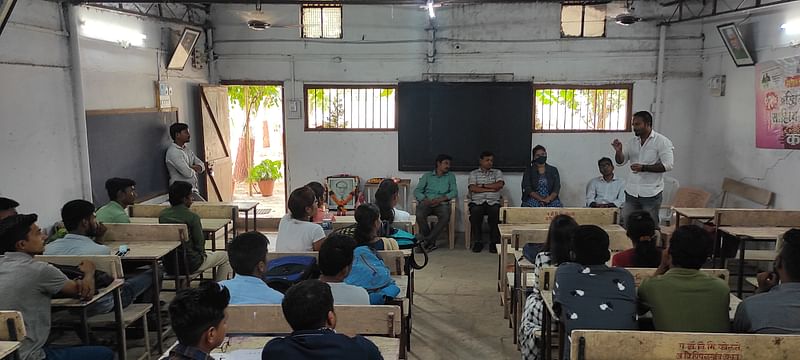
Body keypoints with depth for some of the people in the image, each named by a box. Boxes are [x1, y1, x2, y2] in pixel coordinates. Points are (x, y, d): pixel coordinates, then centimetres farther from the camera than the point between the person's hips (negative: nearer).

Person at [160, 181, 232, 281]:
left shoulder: (162, 215, 1)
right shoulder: (192, 217, -18)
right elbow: (200, 242, -12)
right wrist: (202, 254, 10)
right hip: (190, 265, -7)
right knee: (225, 256, 13)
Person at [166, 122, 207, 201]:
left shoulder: (187, 150, 17)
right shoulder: (173, 151, -12)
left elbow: (202, 166, 12)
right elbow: (188, 173, -20)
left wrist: (192, 167, -9)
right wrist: (195, 170, 2)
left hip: (193, 190, 8)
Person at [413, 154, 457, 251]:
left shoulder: (450, 176, 18)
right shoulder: (427, 176, 17)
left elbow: (454, 192, 5)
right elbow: (417, 191, 8)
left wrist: (441, 199, -12)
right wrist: (425, 199, -14)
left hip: (442, 203, 0)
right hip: (427, 202, 0)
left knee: (445, 217, -35)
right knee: (419, 215, -33)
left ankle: (427, 240, -25)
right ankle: (431, 242, -16)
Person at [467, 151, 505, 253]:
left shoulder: (497, 172, 19)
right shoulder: (474, 173, 15)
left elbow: (500, 185, -2)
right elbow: (472, 188, -4)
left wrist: (482, 185, -2)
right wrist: (491, 189, -6)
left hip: (493, 202, 1)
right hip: (477, 202, -1)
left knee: (495, 212, -33)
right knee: (475, 212, -34)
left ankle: (494, 242, -19)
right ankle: (478, 241, -18)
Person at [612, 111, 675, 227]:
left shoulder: (662, 141, -5)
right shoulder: (632, 142, 12)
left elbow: (668, 165, -14)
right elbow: (621, 162, 12)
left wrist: (644, 168, -22)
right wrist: (618, 151, -10)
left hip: (651, 193, -5)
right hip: (631, 192, 5)